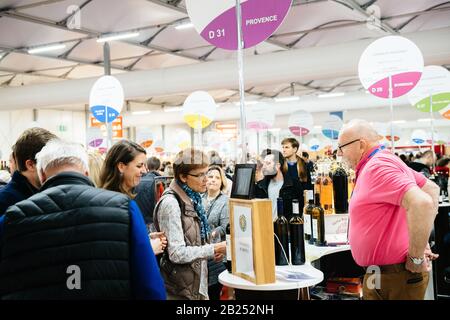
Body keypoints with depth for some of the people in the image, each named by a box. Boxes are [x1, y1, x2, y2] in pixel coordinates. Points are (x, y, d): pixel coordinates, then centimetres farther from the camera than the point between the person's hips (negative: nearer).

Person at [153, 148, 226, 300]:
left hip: (197, 284, 8)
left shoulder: (192, 199, 9)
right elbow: (177, 253, -22)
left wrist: (212, 251, 1)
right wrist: (212, 250, -14)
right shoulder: (170, 203, -17)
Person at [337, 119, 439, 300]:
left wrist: (416, 258, -24)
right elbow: (432, 189, 17)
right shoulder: (376, 164, 11)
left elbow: (422, 203, -34)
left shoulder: (377, 166, -20)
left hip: (397, 276, -10)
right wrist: (423, 241, 11)